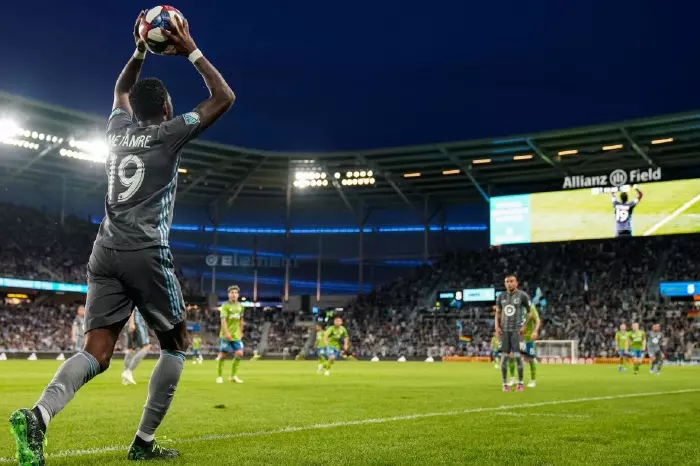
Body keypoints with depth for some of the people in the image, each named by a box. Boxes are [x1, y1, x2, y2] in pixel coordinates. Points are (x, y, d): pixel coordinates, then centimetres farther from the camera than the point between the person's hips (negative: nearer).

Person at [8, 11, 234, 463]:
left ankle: (38, 415, -26)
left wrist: (140, 51, 34)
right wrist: (192, 52, 8)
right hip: (147, 255, -6)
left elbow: (121, 91, 38)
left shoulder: (119, 130, 15)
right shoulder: (169, 133, -1)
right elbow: (224, 98, 3)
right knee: (177, 344, 10)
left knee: (96, 352, 0)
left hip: (106, 253, 6)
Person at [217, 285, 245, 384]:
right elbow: (223, 320, -18)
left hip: (236, 335, 5)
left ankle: (233, 376, 9)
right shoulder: (225, 305, -9)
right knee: (222, 355, 0)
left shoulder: (240, 306, 9)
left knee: (239, 354, -4)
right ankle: (219, 376, 13)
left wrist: (241, 332, 19)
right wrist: (226, 332, -28)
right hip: (225, 335, -5)